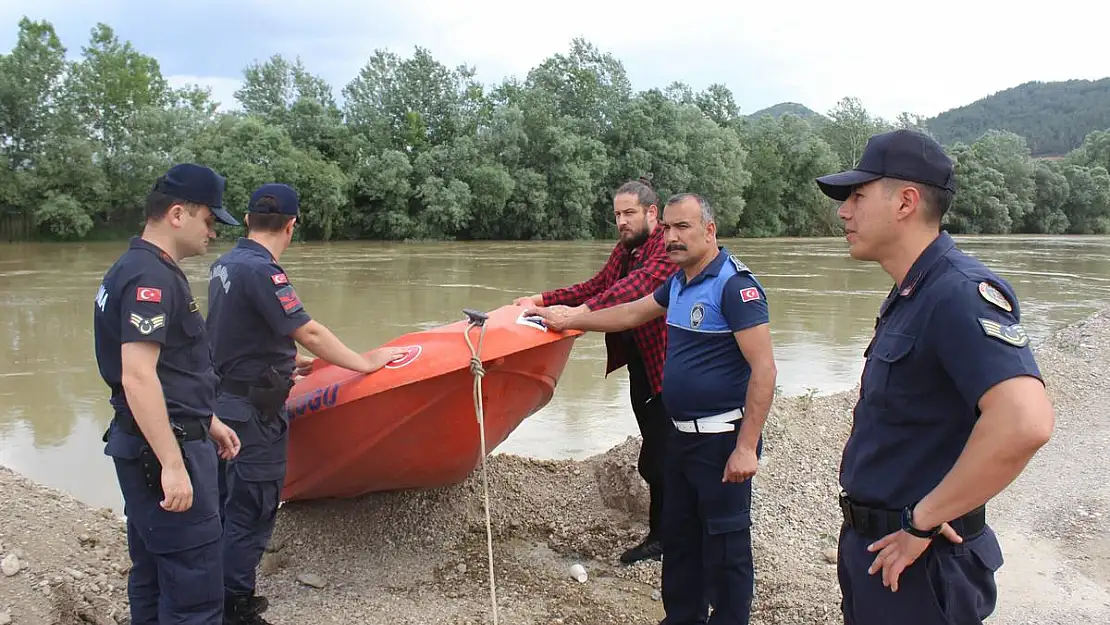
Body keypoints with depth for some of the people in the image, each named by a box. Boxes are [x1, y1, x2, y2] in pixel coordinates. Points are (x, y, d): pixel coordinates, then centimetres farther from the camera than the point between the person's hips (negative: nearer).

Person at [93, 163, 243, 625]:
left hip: (148, 449, 11)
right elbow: (137, 377, -26)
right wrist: (173, 465, -26)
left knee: (153, 579, 20)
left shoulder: (141, 269, 15)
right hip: (164, 449, -11)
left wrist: (208, 423, 25)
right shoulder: (151, 277, -17)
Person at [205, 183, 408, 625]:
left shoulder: (224, 265, 8)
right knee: (251, 513, 2)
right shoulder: (261, 271, -21)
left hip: (226, 401, 10)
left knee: (231, 504, 19)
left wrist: (283, 361, 28)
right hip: (254, 412, -10)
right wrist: (364, 363, -11)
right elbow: (308, 332, -21)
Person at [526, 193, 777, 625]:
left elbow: (764, 370, -21)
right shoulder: (679, 283, 10)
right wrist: (565, 322, 28)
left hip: (723, 440, -9)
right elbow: (630, 314, 25)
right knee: (678, 539, 17)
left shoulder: (735, 285, -16)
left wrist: (746, 448, -24)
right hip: (683, 436, 9)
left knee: (725, 549, 2)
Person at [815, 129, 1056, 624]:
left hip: (916, 563, -9)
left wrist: (923, 519, -26)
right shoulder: (907, 297, 10)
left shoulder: (961, 292, -23)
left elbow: (1024, 421, -37)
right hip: (870, 546, 9)